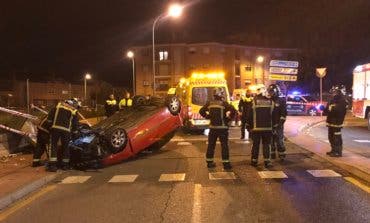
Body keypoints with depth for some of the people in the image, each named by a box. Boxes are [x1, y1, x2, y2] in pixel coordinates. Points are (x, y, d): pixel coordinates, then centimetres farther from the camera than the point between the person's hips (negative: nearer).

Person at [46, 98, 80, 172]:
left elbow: (50, 114, 9)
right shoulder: (74, 111, 9)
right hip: (66, 130, 0)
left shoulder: (59, 105, 13)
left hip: (55, 128, 0)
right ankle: (65, 164, 22)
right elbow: (75, 124, 10)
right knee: (65, 146, 13)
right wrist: (72, 131, 23)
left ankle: (52, 165, 0)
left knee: (54, 145, 6)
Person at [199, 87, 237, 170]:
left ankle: (209, 162, 20)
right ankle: (226, 163, 3)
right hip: (222, 128, -4)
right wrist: (229, 118, -6)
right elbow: (233, 110, -20)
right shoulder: (223, 103, -9)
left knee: (211, 145, 13)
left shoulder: (209, 103, 3)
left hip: (212, 127, 4)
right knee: (224, 146, 2)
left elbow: (201, 111, 9)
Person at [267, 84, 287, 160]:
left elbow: (284, 113, -7)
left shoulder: (281, 101, -2)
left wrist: (281, 122, -15)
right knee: (271, 140, 9)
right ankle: (272, 154, 19)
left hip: (278, 124, -5)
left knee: (279, 140, -4)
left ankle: (282, 154, 6)